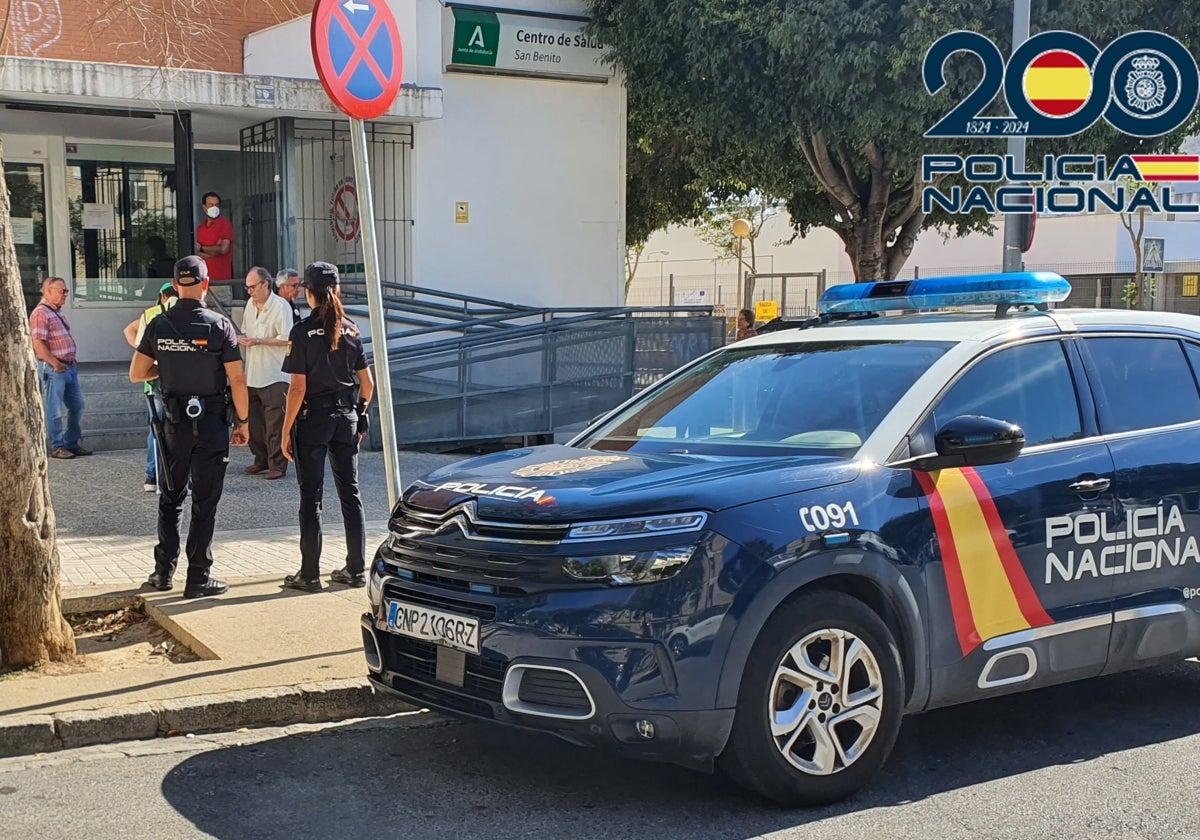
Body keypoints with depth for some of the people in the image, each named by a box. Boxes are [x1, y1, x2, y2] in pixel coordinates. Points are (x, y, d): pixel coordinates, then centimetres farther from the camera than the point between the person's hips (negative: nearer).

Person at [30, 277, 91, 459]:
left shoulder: (58, 312, 17)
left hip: (69, 367, 9)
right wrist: (55, 364, -20)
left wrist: (72, 361, 13)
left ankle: (73, 444, 22)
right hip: (53, 369, -9)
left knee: (77, 406, 12)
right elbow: (38, 344, -20)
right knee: (55, 410, -1)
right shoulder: (40, 313, -13)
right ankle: (57, 448, 6)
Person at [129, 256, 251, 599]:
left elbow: (136, 374, 1)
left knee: (171, 497, 17)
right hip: (211, 422, -3)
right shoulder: (219, 326, -12)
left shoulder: (159, 325, -2)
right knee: (205, 502, 3)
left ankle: (163, 571, 21)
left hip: (174, 422, 3)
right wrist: (242, 421, -2)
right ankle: (198, 577, 5)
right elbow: (237, 380, -12)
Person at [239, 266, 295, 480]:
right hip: (252, 375, 8)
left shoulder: (280, 306, -10)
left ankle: (277, 465, -1)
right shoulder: (250, 304, 14)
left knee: (275, 425, -6)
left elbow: (287, 339, -16)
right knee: (254, 422, 12)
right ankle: (262, 460, 23)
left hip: (275, 376, -8)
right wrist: (242, 339, 2)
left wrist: (257, 341, -18)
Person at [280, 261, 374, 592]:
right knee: (350, 493, 11)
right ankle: (356, 569, 15)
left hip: (312, 419, -4)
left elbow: (298, 388, -14)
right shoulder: (350, 330, 2)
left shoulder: (303, 332, -12)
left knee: (311, 497, 2)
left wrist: (286, 430, -7)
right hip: (346, 419, 5)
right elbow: (367, 384, 5)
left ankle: (309, 574, 6)